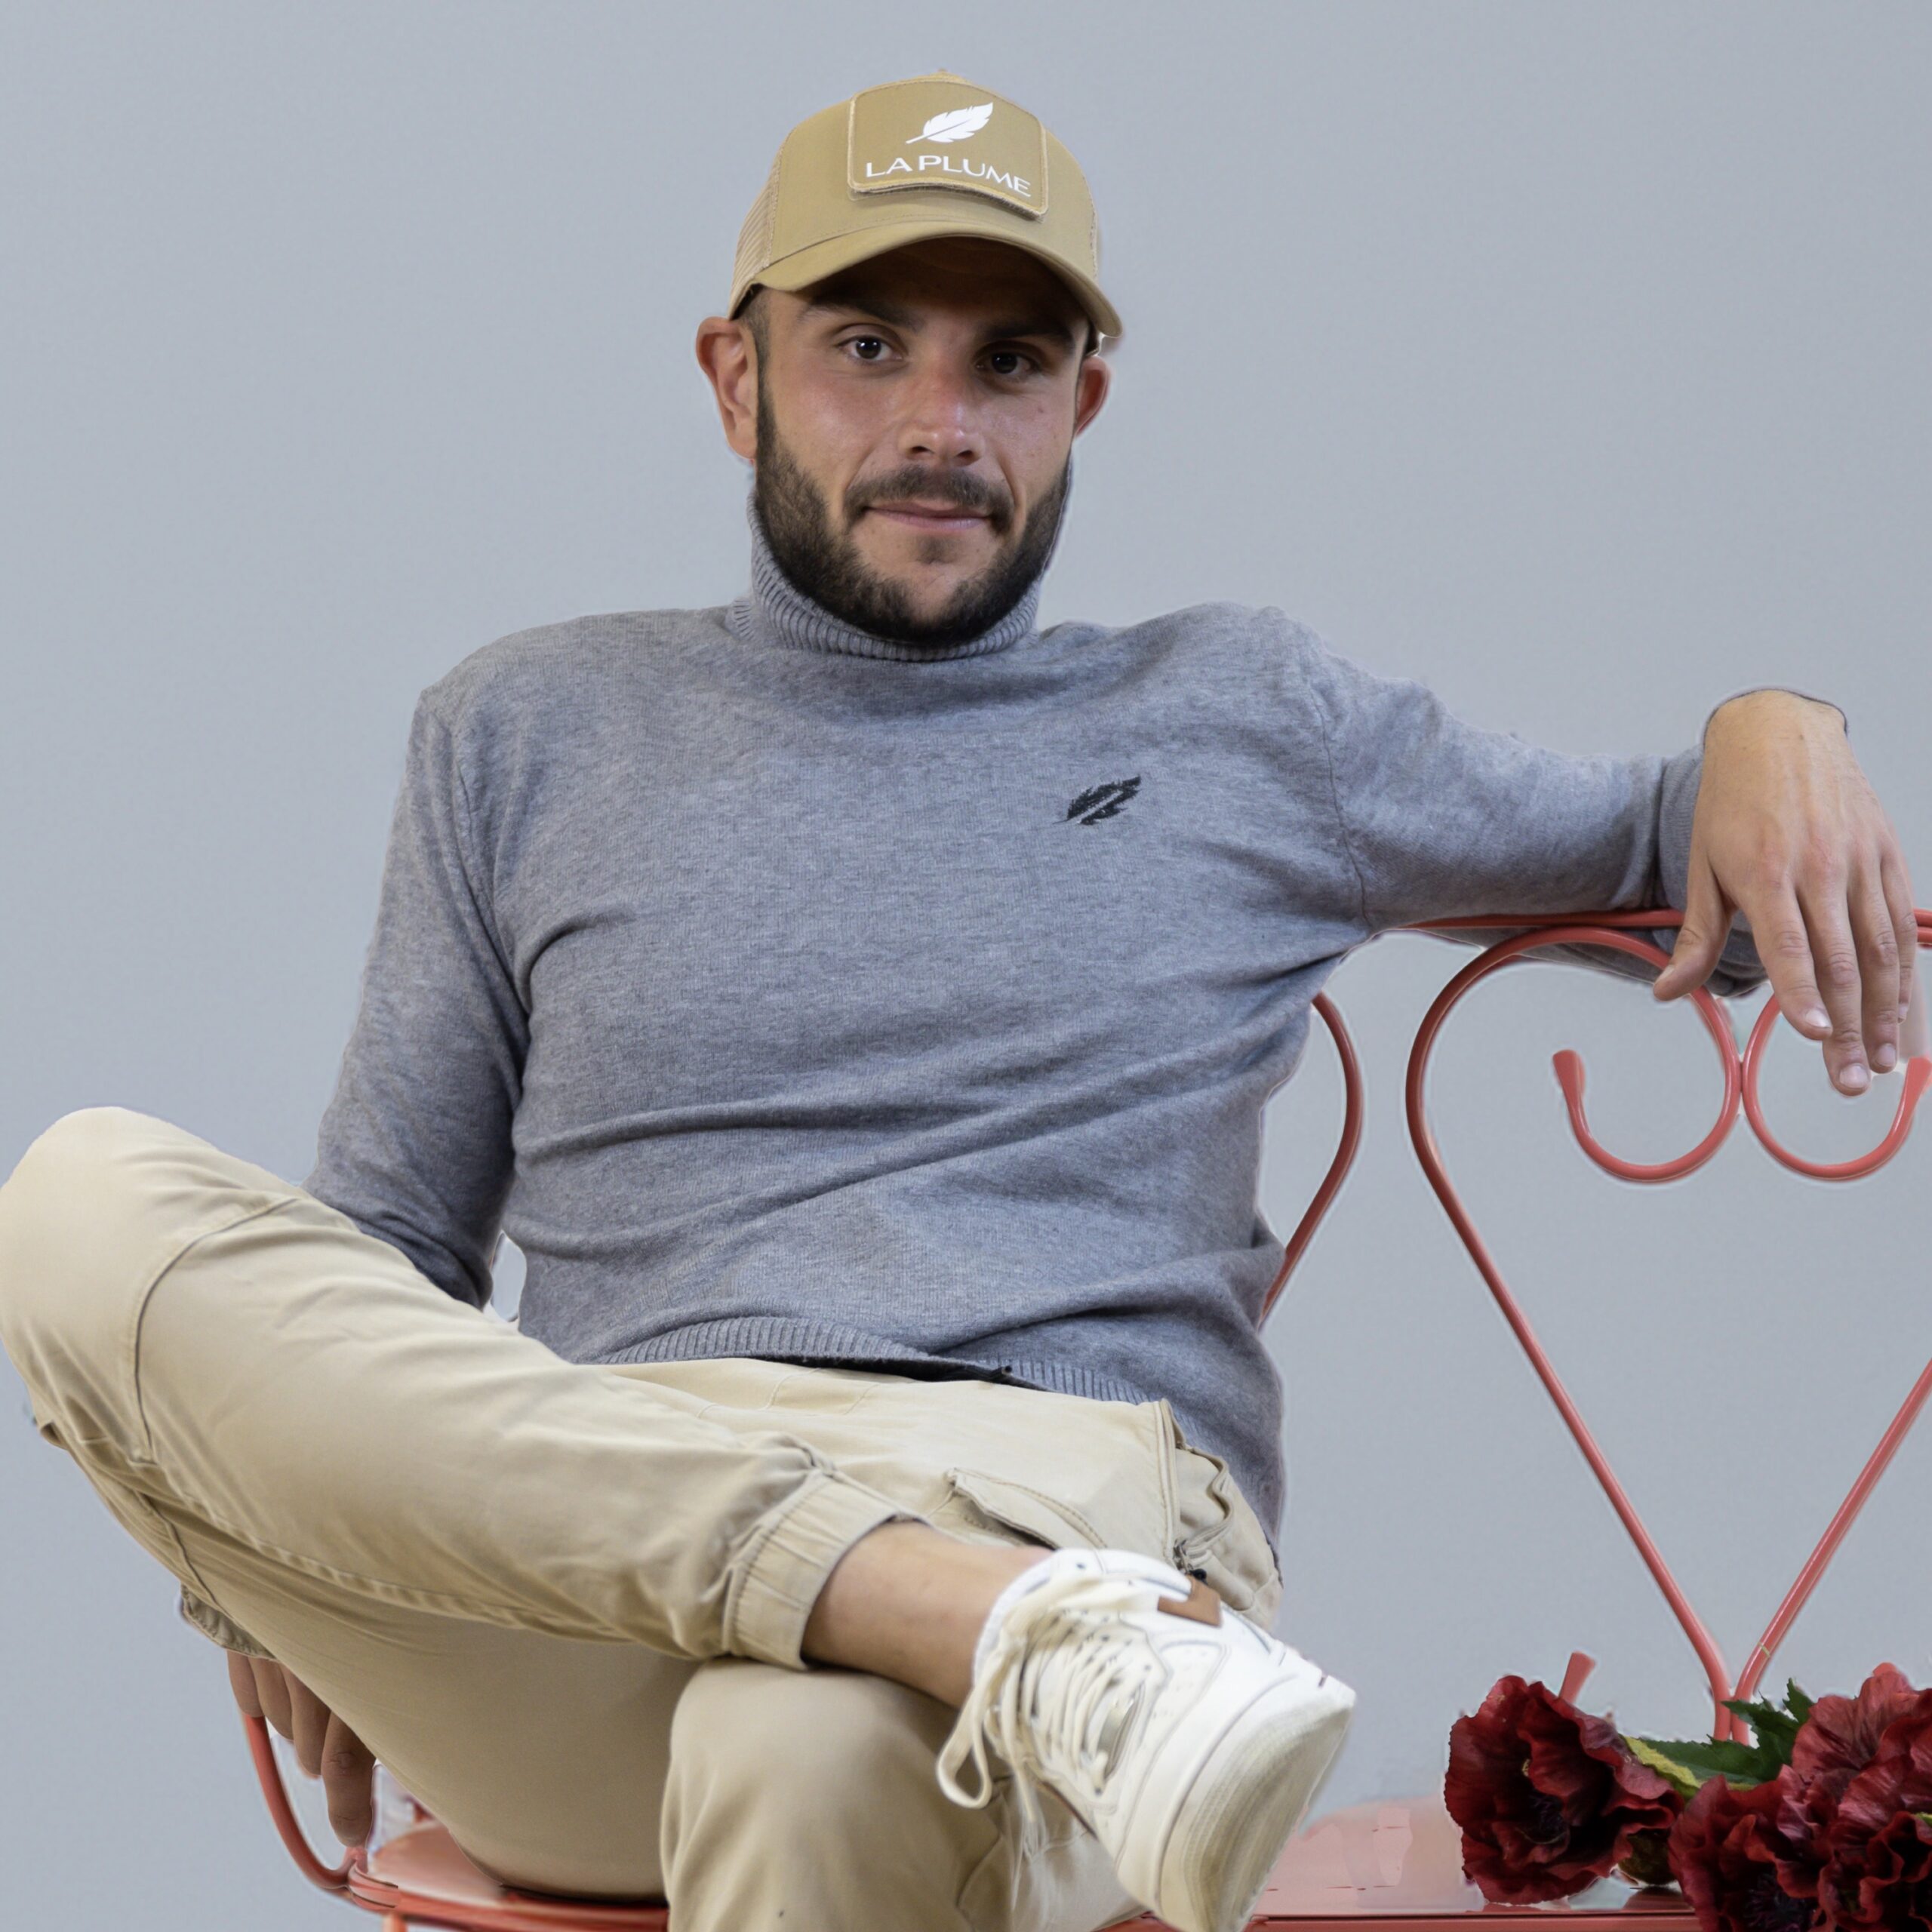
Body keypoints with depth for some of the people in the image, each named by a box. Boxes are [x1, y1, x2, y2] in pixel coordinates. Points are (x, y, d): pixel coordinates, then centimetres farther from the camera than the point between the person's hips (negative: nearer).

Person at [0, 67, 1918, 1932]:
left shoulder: (1240, 720, 21)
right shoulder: (525, 730, 22)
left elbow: (1675, 867, 26)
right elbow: (380, 1240, 23)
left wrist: (1774, 728, 3)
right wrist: (267, 1519, 5)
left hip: (1079, 1496, -4)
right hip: (586, 1573, 4)